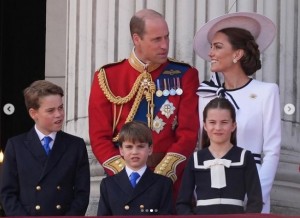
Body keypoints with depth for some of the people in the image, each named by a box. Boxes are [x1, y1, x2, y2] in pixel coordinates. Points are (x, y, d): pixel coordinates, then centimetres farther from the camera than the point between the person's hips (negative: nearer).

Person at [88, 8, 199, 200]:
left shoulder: (184, 75, 2)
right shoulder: (107, 77, 3)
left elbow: (188, 133, -4)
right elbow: (100, 137, 0)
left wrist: (160, 177, -13)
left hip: (171, 182, 0)